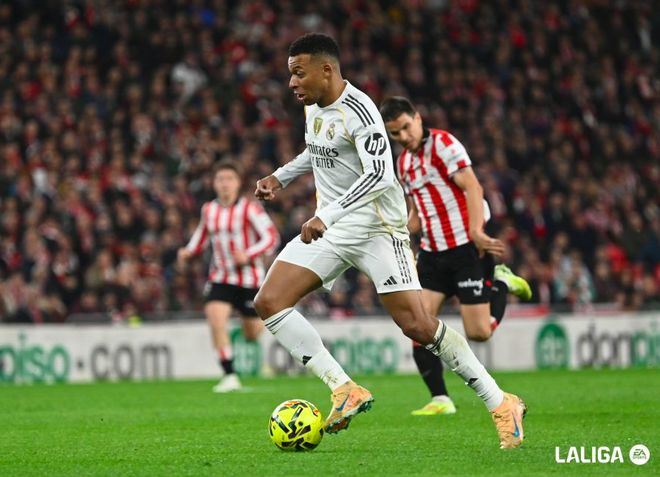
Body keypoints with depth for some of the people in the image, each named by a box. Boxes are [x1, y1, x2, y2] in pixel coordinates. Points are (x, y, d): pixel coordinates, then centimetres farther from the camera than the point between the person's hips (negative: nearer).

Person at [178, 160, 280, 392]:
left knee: (252, 335, 9)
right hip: (221, 278, 3)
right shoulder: (209, 209, 3)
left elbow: (271, 237, -12)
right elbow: (201, 235, 21)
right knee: (216, 320, -22)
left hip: (249, 278, -3)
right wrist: (188, 251, 1)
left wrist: (248, 255, -25)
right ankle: (229, 375, -14)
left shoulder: (249, 208, -11)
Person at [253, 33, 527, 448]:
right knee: (269, 302, -8)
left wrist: (326, 215, -36)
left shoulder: (358, 111, -19)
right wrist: (280, 177, 18)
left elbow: (379, 175, -30)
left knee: (417, 325, -15)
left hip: (377, 227, -8)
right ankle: (346, 391, -9)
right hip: (329, 228, 8)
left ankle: (501, 405, -2)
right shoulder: (314, 106, 9)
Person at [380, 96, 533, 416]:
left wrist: (476, 231, -32)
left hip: (467, 247, -7)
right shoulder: (404, 163, 15)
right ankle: (440, 400, -3)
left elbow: (473, 187, -20)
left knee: (478, 332, -6)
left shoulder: (443, 144, -9)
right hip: (432, 252, 7)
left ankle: (502, 282, 22)